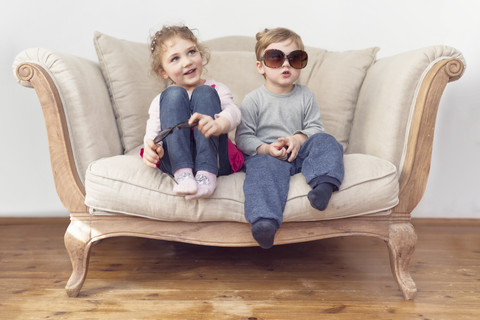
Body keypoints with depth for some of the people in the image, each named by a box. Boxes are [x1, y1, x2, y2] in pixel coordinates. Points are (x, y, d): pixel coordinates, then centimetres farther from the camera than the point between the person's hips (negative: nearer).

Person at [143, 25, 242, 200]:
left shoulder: (215, 89, 13)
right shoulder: (162, 100, 15)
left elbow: (233, 111, -9)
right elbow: (152, 134, 0)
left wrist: (219, 123, -35)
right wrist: (151, 148, -27)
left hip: (214, 161, 0)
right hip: (176, 162, 1)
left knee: (204, 93, -16)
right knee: (174, 94, -14)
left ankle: (206, 175, -31)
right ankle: (183, 174, -30)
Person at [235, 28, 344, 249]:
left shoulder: (305, 96, 13)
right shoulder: (253, 100, 2)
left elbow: (315, 127, 11)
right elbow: (243, 137, -2)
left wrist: (299, 139, -13)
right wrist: (267, 148, -21)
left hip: (298, 151, 4)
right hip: (264, 153, -3)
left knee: (326, 142, -21)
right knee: (264, 168, -37)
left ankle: (323, 183, -46)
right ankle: (264, 221, -56)